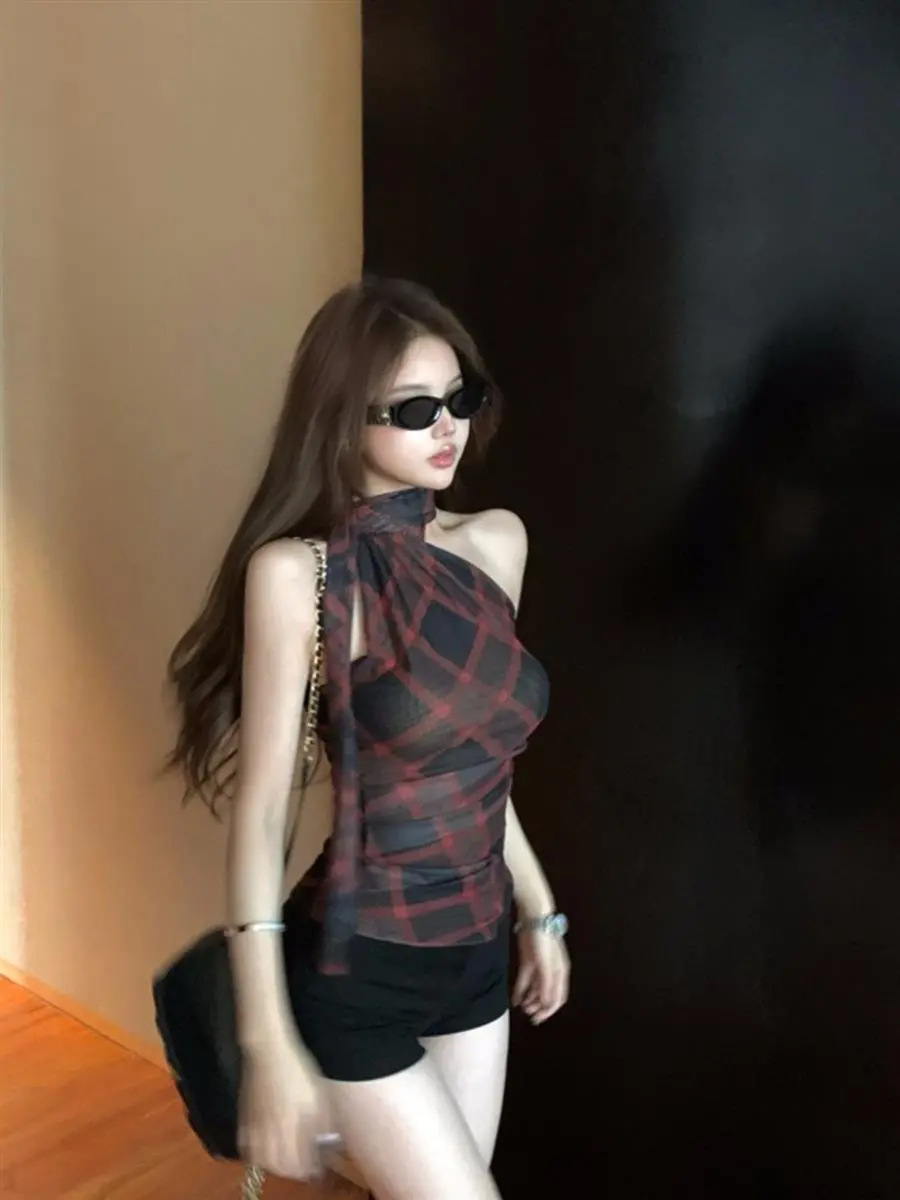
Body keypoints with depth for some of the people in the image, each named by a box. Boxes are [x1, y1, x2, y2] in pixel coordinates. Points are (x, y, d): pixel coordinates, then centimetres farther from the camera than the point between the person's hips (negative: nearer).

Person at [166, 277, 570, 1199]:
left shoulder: (496, 542, 0)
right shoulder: (300, 572, -19)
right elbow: (260, 813, -17)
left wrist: (537, 910, 17)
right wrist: (270, 1046, -18)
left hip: (475, 949, 6)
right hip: (361, 968, -6)